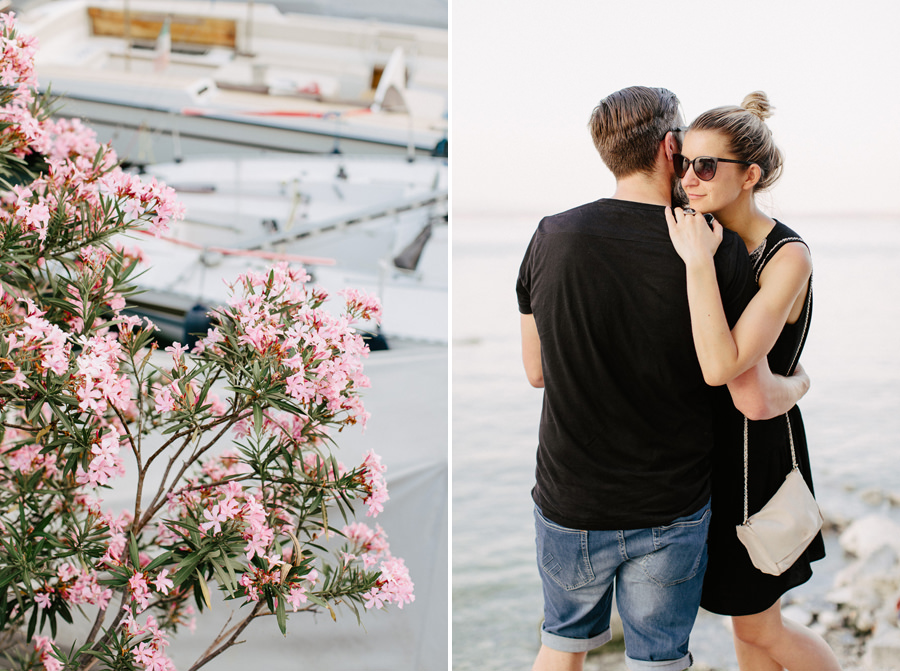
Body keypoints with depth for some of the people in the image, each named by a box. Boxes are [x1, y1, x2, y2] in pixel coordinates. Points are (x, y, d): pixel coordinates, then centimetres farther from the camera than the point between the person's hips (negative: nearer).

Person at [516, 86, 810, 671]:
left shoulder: (551, 237, -10)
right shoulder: (721, 251, -15)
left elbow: (537, 371, 2)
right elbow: (755, 401, -13)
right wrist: (800, 383, 9)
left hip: (570, 506, 2)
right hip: (671, 513, -2)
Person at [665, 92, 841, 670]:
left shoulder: (788, 257, -20)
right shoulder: (707, 239, 0)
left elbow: (722, 367, -32)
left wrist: (699, 263, -31)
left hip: (756, 448, -7)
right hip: (707, 436, 7)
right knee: (746, 613, 20)